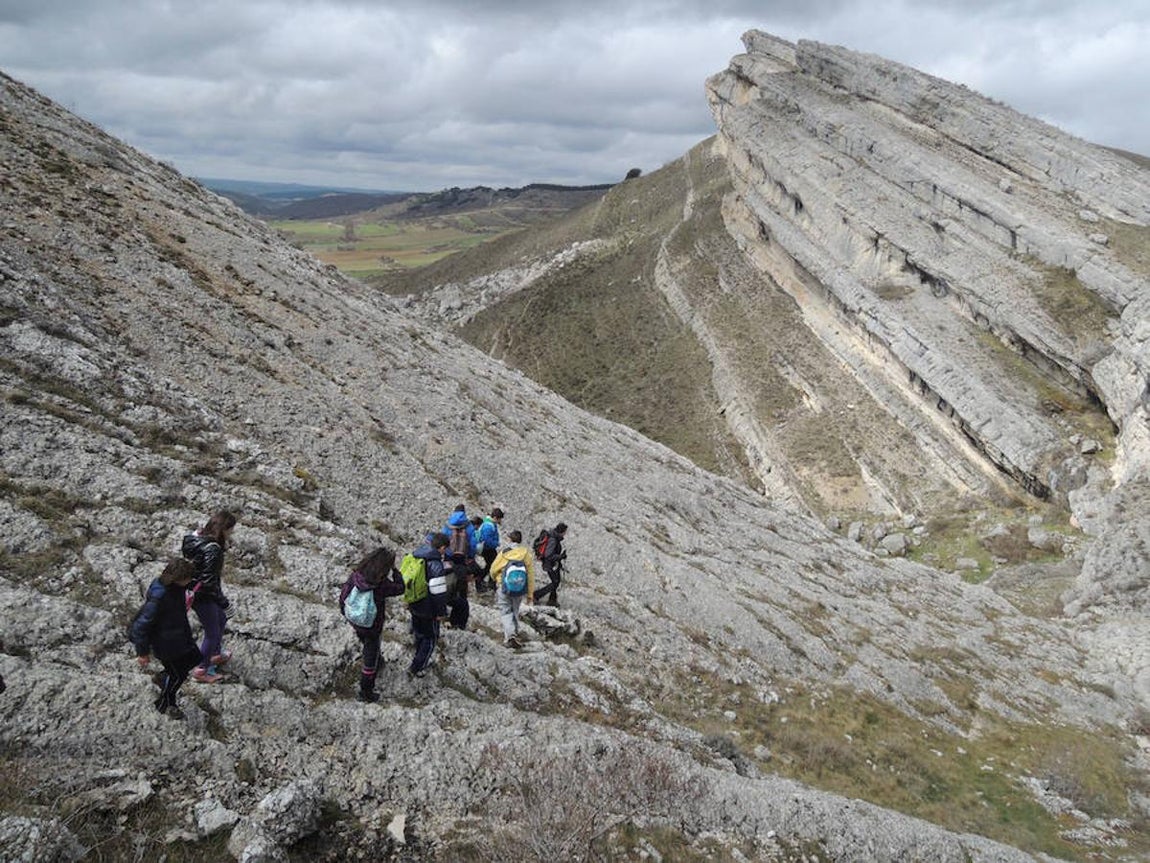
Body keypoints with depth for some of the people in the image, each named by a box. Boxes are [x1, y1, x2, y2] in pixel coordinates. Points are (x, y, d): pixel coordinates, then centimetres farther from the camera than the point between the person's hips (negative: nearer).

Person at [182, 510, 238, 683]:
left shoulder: (198, 537, -6)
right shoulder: (212, 549, -32)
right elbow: (209, 582, -30)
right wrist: (224, 603, -21)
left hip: (193, 592, 9)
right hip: (203, 598, -9)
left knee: (221, 619, 29)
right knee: (212, 633, 12)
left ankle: (216, 655, 49)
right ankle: (201, 671, 29)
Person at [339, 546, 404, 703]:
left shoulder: (356, 574, -16)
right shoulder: (382, 584, -31)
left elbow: (344, 592, -5)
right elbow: (400, 588, -14)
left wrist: (344, 610, 13)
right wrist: (394, 570, -10)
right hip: (372, 626, -6)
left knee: (367, 644, 34)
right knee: (371, 657, 12)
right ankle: (365, 693, 23)